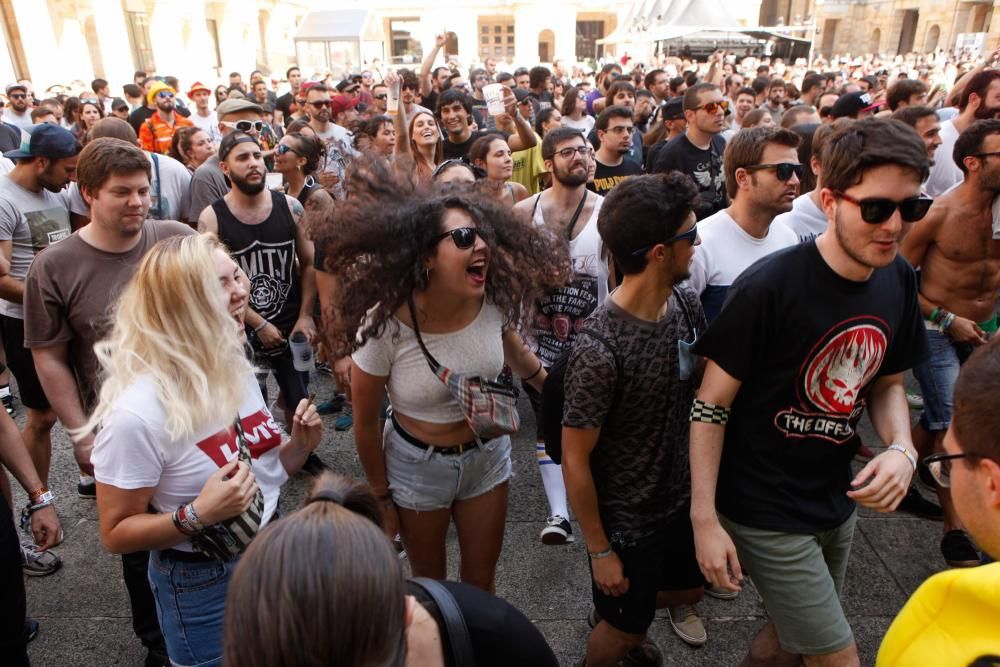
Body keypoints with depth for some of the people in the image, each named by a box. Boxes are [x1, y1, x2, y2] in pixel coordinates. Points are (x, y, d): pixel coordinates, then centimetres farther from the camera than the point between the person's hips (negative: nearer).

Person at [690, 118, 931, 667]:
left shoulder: (899, 279, -4)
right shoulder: (769, 286, -24)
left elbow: (887, 382, 10)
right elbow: (711, 405, -18)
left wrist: (901, 448, -10)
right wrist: (704, 519, -18)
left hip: (839, 500, 7)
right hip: (765, 512, -6)